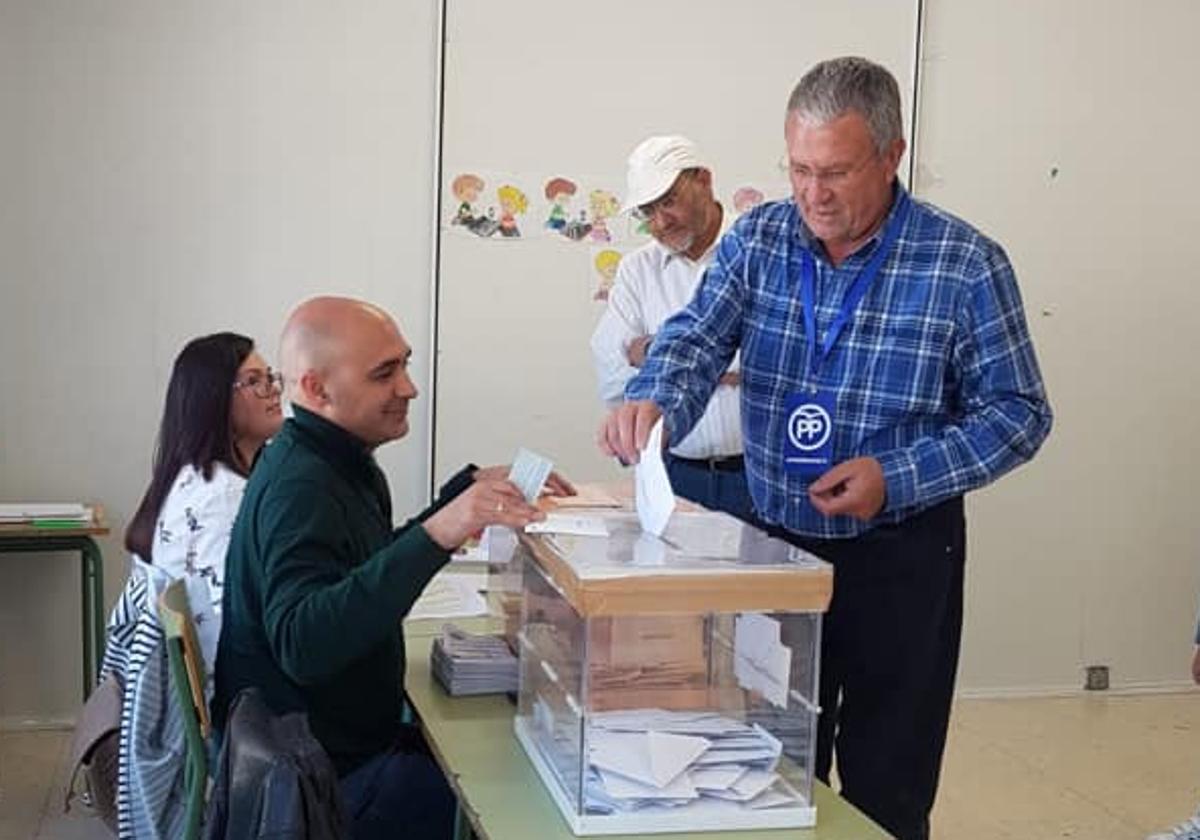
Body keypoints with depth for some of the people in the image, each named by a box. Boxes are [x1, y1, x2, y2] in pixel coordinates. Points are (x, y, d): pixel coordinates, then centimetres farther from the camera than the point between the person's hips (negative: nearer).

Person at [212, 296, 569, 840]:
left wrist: (472, 489, 13)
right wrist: (435, 535, -45)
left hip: (349, 741, 10)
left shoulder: (337, 462, 7)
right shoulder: (299, 488, -23)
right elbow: (301, 645, -38)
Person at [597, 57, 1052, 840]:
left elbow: (1017, 414, -9)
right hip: (777, 541, 4)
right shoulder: (757, 239, -1)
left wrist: (896, 477, -22)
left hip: (901, 556, -3)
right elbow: (697, 341, -11)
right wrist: (653, 401, -35)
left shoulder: (966, 264, -12)